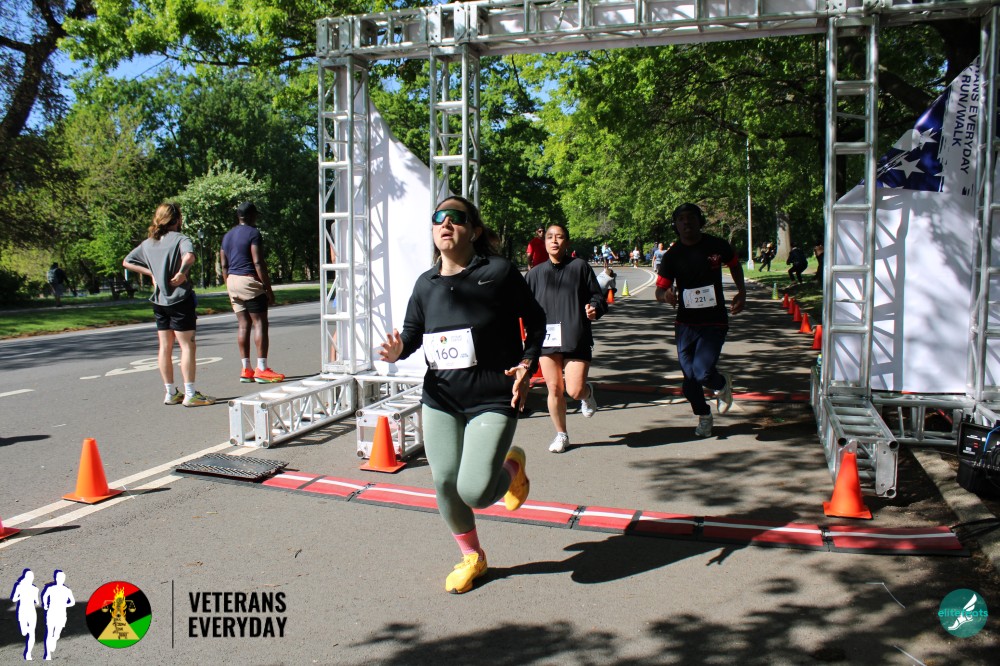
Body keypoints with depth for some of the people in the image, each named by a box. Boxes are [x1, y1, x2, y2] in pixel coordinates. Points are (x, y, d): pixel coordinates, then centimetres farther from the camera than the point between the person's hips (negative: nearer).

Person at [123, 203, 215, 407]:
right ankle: (190, 394, -2)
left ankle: (171, 393, 17)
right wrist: (181, 273, -18)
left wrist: (151, 273, 11)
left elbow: (127, 262, 17)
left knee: (165, 348, 10)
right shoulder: (180, 239, -11)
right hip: (180, 299, -7)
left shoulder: (148, 243, 10)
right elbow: (189, 256, -32)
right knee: (187, 346, -2)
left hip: (159, 301, 7)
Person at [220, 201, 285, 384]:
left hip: (232, 281, 8)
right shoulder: (253, 233, -8)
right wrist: (268, 288, -13)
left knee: (243, 324, 9)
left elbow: (224, 265, 15)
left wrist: (230, 288, 20)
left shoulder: (227, 236, 16)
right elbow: (258, 263, -15)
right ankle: (261, 369, -8)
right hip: (250, 281, -8)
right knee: (260, 323, -5)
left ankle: (246, 369, 9)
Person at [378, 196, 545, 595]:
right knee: (444, 481, 3)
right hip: (440, 400, 5)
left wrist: (527, 365, -13)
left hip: (493, 400, -4)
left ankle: (512, 465, 23)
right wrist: (397, 351, -12)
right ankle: (472, 557, 30)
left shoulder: (498, 272, -9)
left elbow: (535, 321, 1)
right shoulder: (426, 284, 3)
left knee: (475, 491, -14)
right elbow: (411, 334, 11)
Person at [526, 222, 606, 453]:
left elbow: (598, 296, 5)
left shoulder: (580, 267, 3)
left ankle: (587, 393, 30)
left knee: (575, 390, -8)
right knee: (554, 390, 4)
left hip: (576, 338, -2)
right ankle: (561, 434, 23)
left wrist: (594, 308, -15)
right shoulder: (537, 273, 10)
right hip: (547, 339, 2)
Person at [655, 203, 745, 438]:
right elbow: (660, 289, -4)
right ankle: (704, 416, 33)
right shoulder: (672, 256, -3)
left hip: (714, 323, -2)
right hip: (686, 323, 2)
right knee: (690, 378, 6)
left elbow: (735, 265, 17)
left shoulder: (717, 246, -3)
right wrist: (665, 295, -28)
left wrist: (741, 292, 4)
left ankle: (723, 384, 19)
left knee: (702, 373, -18)